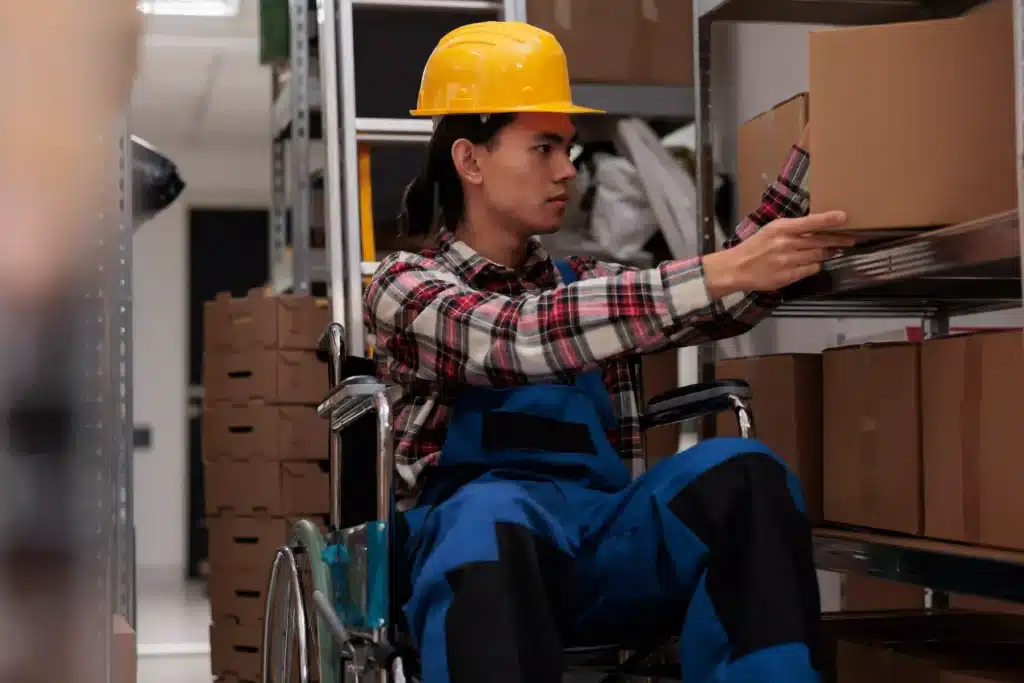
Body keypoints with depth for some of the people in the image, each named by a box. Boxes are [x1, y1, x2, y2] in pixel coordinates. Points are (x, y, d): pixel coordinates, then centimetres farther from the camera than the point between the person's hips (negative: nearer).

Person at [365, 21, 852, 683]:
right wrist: (720, 272, -25)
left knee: (743, 472, -24)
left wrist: (811, 150, -2)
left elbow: (723, 303, 9)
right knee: (493, 515, -40)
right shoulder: (407, 284, 5)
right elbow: (518, 339, -17)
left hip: (603, 535, 5)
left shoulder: (581, 283, 23)